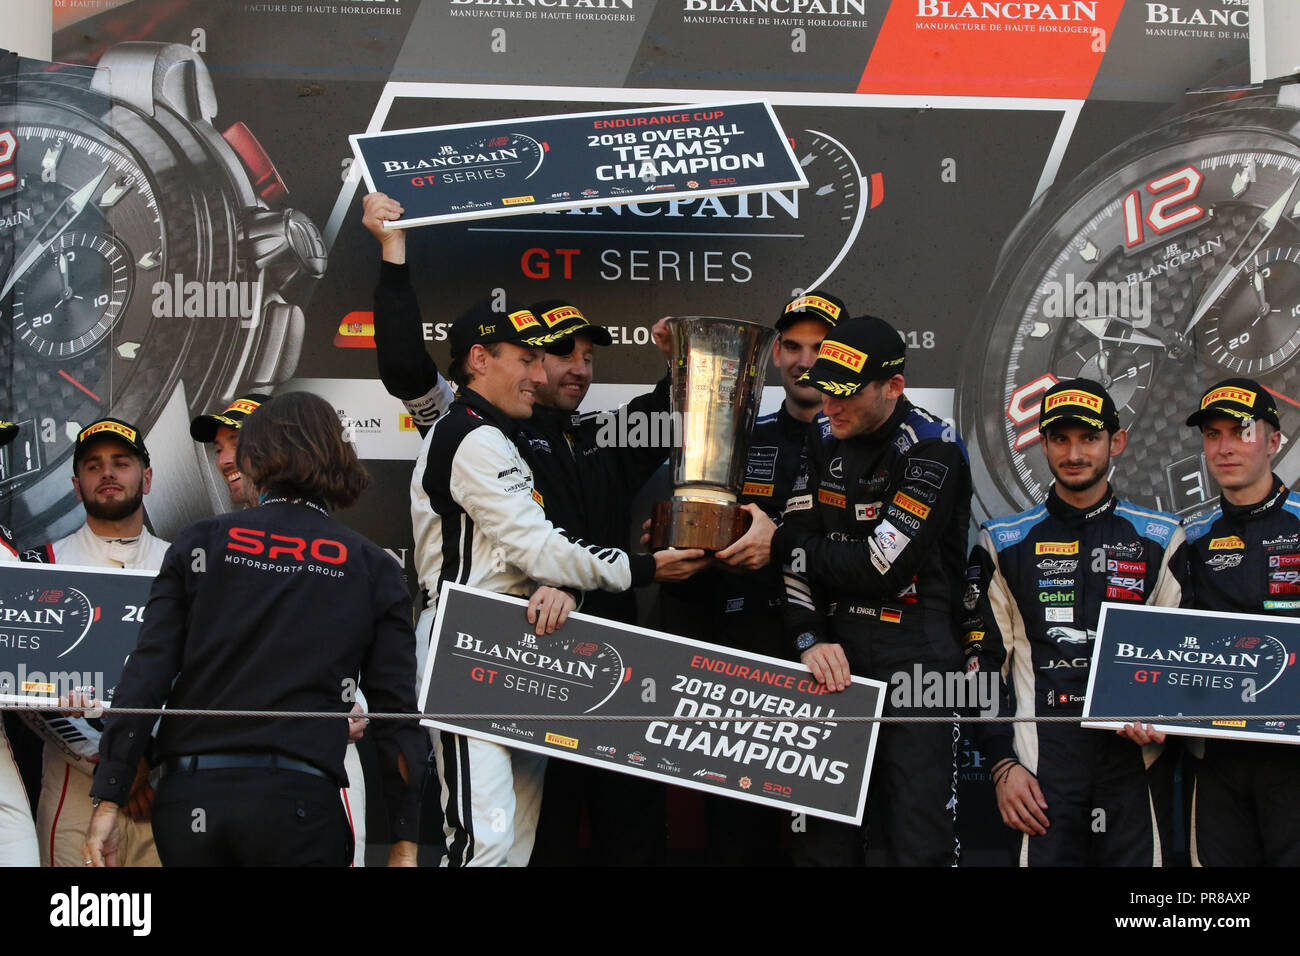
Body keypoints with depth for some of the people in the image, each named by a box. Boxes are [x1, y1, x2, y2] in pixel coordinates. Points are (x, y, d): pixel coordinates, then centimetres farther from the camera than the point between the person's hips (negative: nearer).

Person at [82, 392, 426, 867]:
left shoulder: (201, 543, 8)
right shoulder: (373, 568, 7)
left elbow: (145, 675, 0)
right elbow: (395, 708, 3)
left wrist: (108, 801, 1)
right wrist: (404, 841, 6)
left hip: (190, 797, 2)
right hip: (296, 799, -2)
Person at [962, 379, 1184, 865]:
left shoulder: (1159, 539, 10)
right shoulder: (1006, 543, 9)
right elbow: (983, 661, 7)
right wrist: (1003, 765, -2)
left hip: (1136, 758, 1)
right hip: (1043, 763, 0)